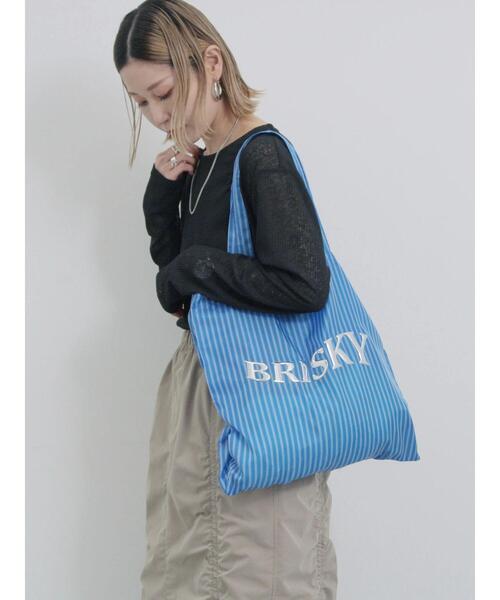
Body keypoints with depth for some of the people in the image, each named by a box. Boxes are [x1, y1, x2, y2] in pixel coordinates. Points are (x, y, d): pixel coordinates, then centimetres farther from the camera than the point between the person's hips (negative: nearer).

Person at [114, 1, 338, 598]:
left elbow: (304, 284, -27)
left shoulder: (262, 156, -17)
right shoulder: (197, 162, 7)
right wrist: (162, 191, -1)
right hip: (199, 370, 9)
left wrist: (189, 273, -16)